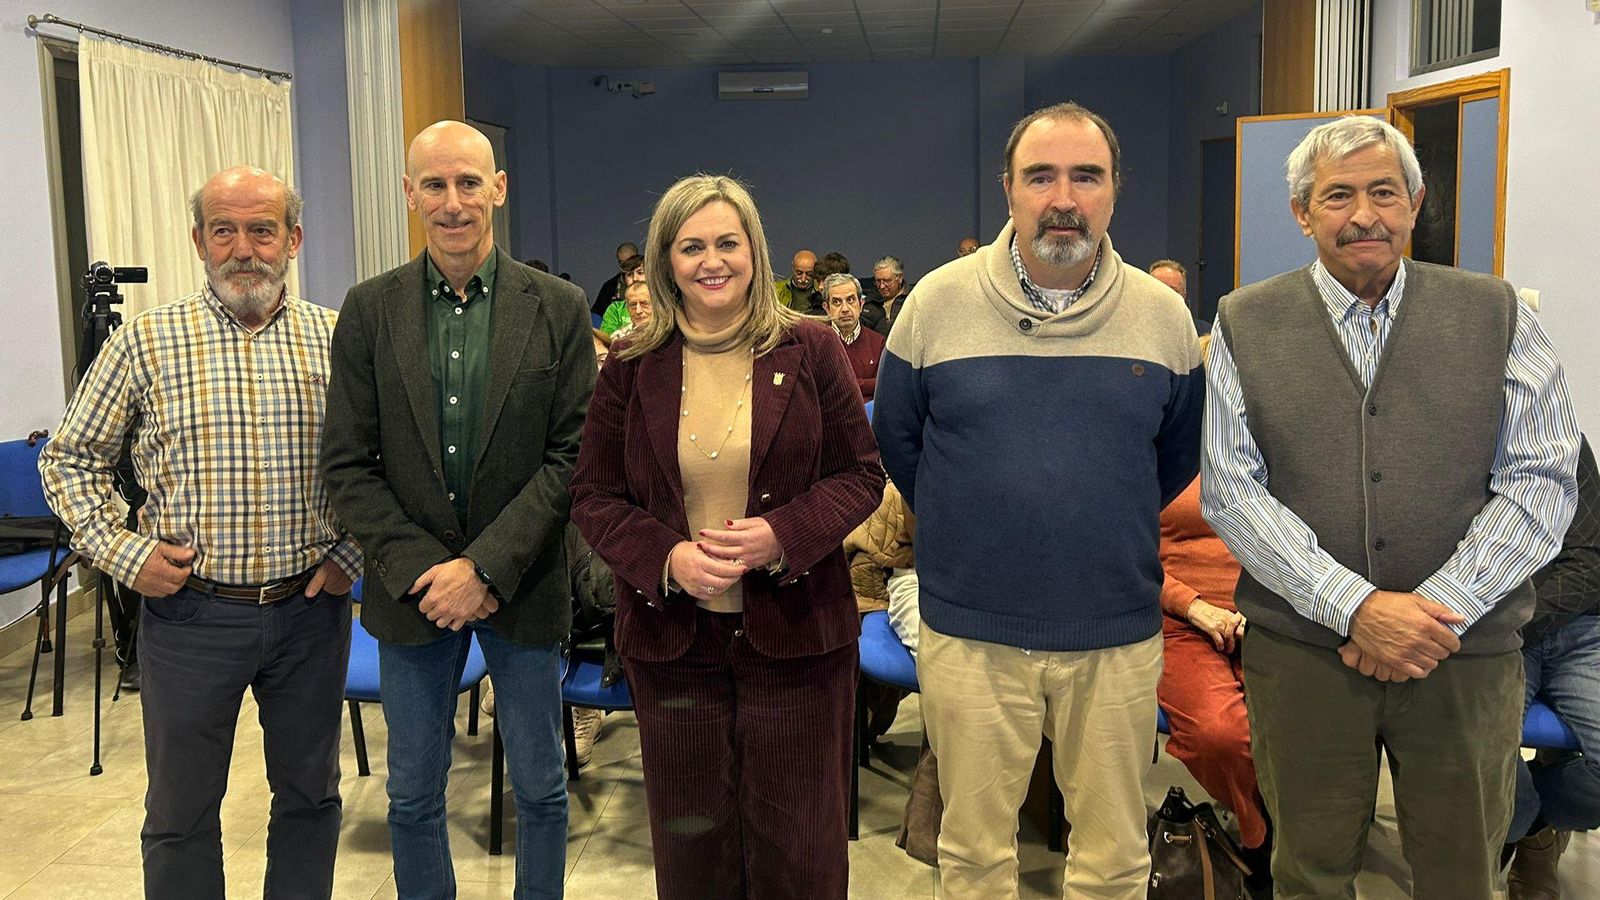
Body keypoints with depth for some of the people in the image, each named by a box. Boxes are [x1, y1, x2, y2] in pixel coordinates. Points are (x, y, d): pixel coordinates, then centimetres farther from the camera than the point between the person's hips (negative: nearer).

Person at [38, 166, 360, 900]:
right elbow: (69, 461, 5)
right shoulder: (145, 343, -3)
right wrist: (125, 555, -6)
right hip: (189, 611, -1)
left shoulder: (338, 340, 0)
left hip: (310, 609, 1)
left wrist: (354, 554, -2)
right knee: (181, 811, 12)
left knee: (309, 793, 15)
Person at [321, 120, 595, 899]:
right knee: (413, 795, 14)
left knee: (540, 789, 13)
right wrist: (422, 570, -12)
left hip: (522, 587, -1)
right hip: (412, 591, 1)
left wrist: (486, 567, -15)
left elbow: (573, 455, -8)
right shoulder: (369, 310, -1)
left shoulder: (558, 309, -4)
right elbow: (347, 463, -2)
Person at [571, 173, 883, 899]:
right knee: (690, 841, 15)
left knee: (798, 841, 11)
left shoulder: (809, 349, -2)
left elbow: (861, 473, 0)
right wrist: (666, 556, -15)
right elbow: (594, 495, 3)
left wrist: (783, 535, -18)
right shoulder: (631, 366, 0)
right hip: (671, 635, 1)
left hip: (796, 629, -1)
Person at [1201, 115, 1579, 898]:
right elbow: (1232, 490, -5)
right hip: (1300, 650, 0)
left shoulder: (1496, 314, 4)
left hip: (1466, 656, 1)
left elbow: (1542, 480, -2)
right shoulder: (1245, 325, 2)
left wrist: (1439, 610, -14)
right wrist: (1356, 606, -16)